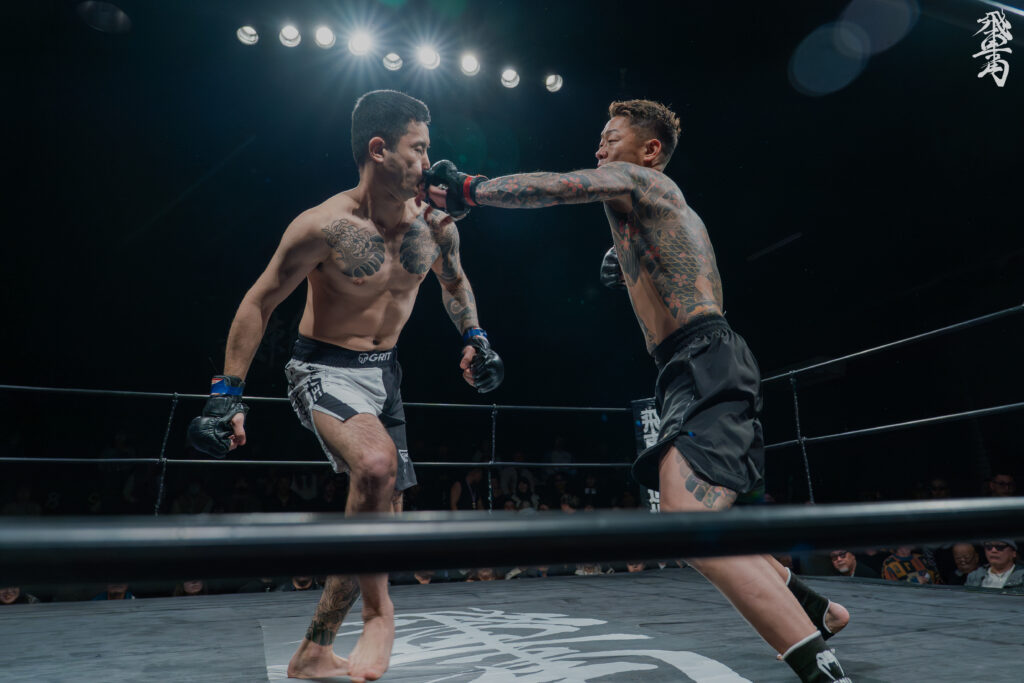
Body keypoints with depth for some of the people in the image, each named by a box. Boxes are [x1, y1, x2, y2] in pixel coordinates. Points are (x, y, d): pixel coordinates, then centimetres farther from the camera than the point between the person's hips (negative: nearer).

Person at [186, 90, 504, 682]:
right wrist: (228, 394, -9)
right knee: (378, 463, -36)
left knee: (377, 517, 7)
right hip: (324, 370, -6)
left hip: (385, 372, 6)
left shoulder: (436, 224, -3)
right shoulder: (325, 226, -18)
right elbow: (259, 303, -9)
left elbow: (455, 282, 17)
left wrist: (474, 335, -1)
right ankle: (378, 612, -12)